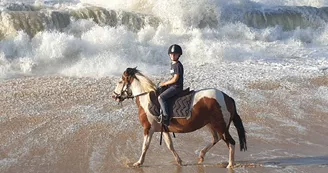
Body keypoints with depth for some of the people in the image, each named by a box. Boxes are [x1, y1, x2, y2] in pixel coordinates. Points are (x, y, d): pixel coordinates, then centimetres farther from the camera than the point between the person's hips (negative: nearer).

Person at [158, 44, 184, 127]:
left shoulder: (178, 65, -16)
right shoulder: (172, 64, 14)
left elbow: (175, 79, -20)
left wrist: (164, 83, -11)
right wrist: (165, 83, 10)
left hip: (176, 87, -11)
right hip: (172, 86, 11)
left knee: (161, 97, -23)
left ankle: (166, 117, -25)